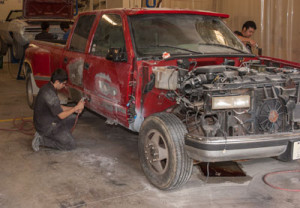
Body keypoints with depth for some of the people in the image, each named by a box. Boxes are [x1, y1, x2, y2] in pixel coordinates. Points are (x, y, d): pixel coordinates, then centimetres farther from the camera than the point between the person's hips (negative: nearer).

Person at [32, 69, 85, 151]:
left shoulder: (48, 87, 3)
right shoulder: (50, 94, -28)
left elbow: (58, 107, 14)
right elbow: (61, 115, -20)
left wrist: (74, 109, 5)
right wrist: (76, 107, -11)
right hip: (45, 126, -10)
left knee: (73, 118, 16)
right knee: (71, 145, -6)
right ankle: (41, 139, -4)